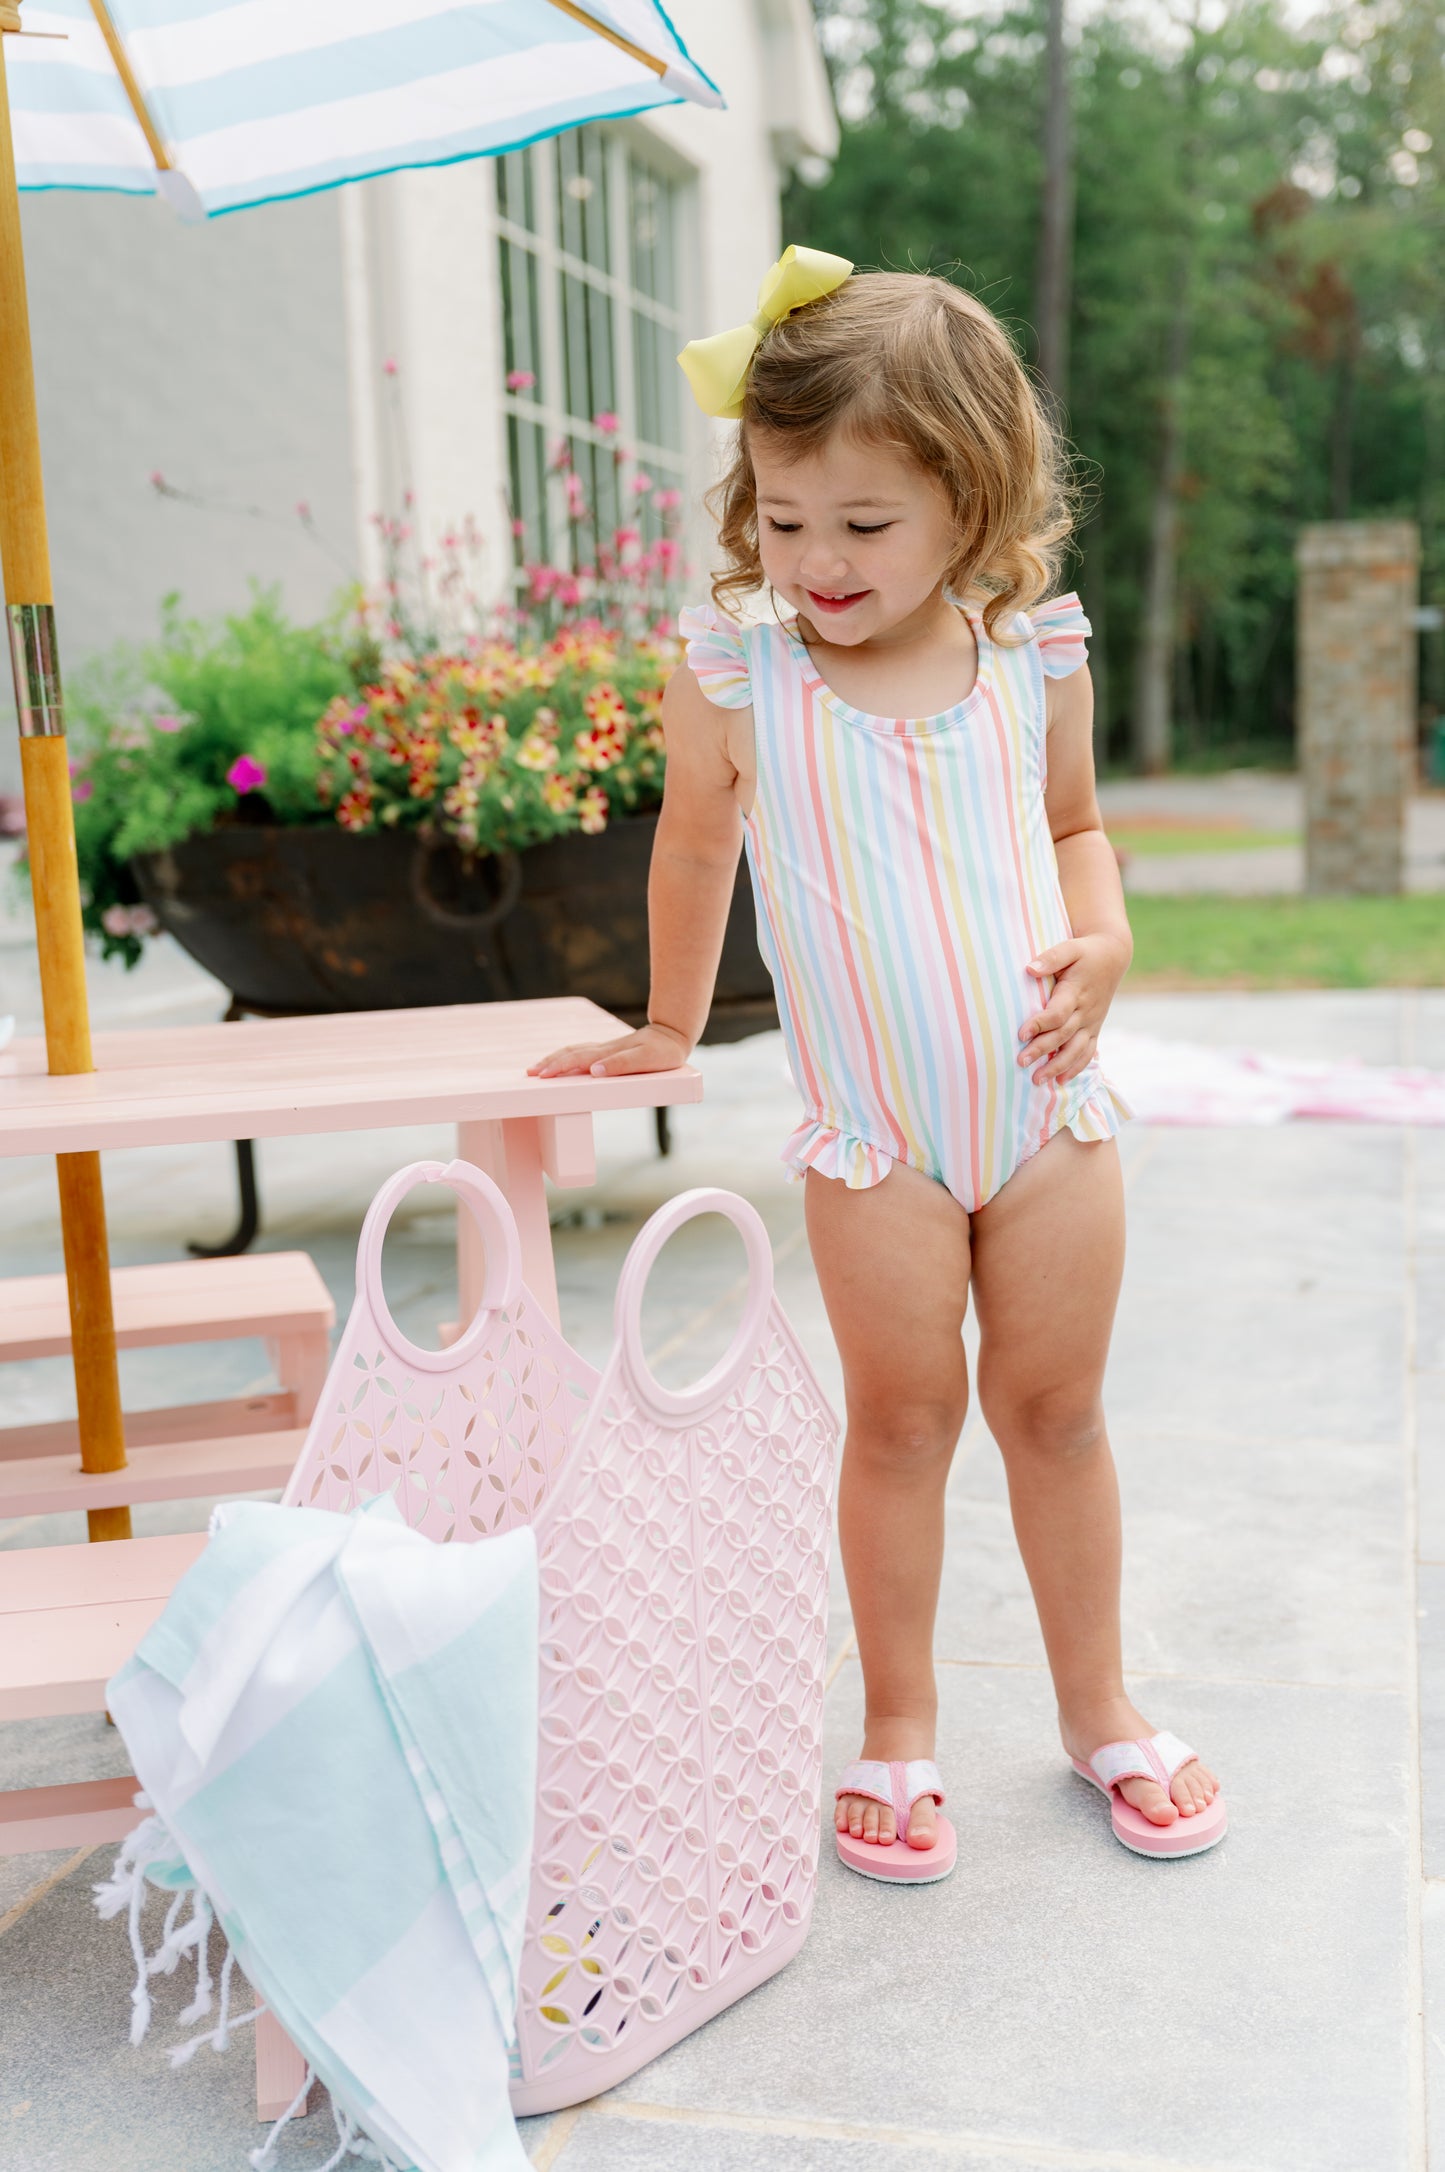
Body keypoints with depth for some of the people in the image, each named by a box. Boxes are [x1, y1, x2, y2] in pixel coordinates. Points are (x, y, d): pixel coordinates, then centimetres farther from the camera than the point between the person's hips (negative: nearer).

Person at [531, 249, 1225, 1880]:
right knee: (901, 1421, 8)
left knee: (1056, 1407, 13)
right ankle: (897, 1733, 27)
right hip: (872, 1132, -2)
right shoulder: (733, 676, -9)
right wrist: (671, 1027, 17)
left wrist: (1103, 941, -5)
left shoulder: (1036, 657, -3)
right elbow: (697, 844, 9)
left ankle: (1099, 1710, 32)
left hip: (1050, 1104, 2)